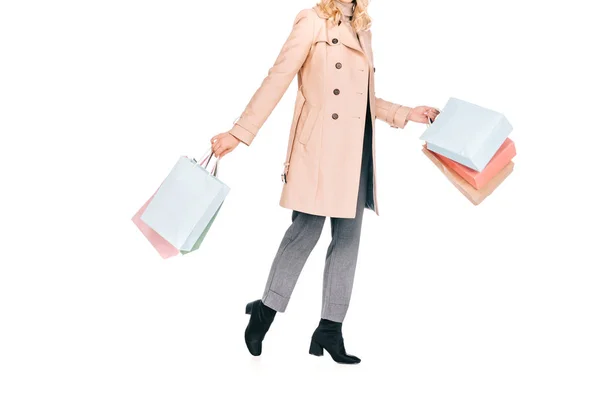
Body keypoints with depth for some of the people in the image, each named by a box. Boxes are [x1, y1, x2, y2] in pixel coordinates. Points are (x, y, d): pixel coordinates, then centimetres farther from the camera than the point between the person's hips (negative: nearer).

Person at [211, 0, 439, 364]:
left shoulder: (362, 31, 19)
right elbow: (277, 79, -8)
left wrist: (407, 113, 20)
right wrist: (240, 132, -12)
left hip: (356, 150, 7)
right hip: (319, 147, -7)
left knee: (349, 236, 5)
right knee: (307, 229, -6)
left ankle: (331, 329, 13)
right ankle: (264, 312, 13)